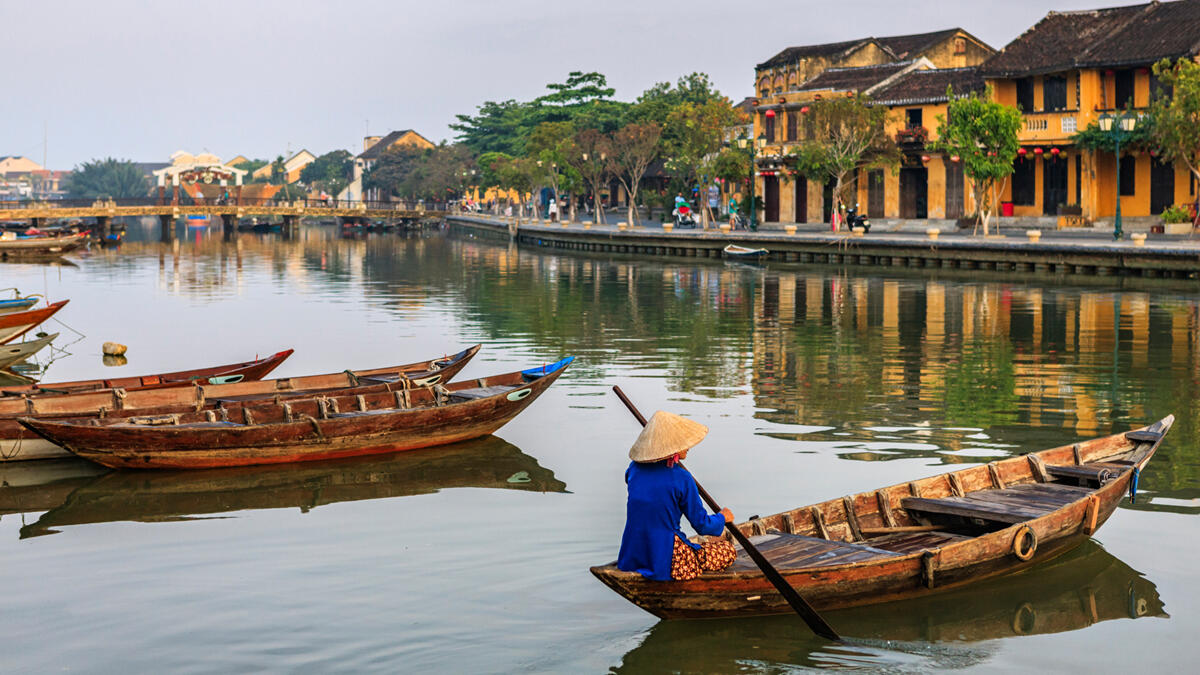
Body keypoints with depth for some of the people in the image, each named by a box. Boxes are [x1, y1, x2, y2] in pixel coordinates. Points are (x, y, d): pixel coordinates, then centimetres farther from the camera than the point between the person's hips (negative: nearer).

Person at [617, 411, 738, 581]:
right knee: (728, 551, 11)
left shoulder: (634, 469, 1)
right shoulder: (681, 479, -16)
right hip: (665, 561, -7)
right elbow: (702, 525, -8)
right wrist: (722, 518, 14)